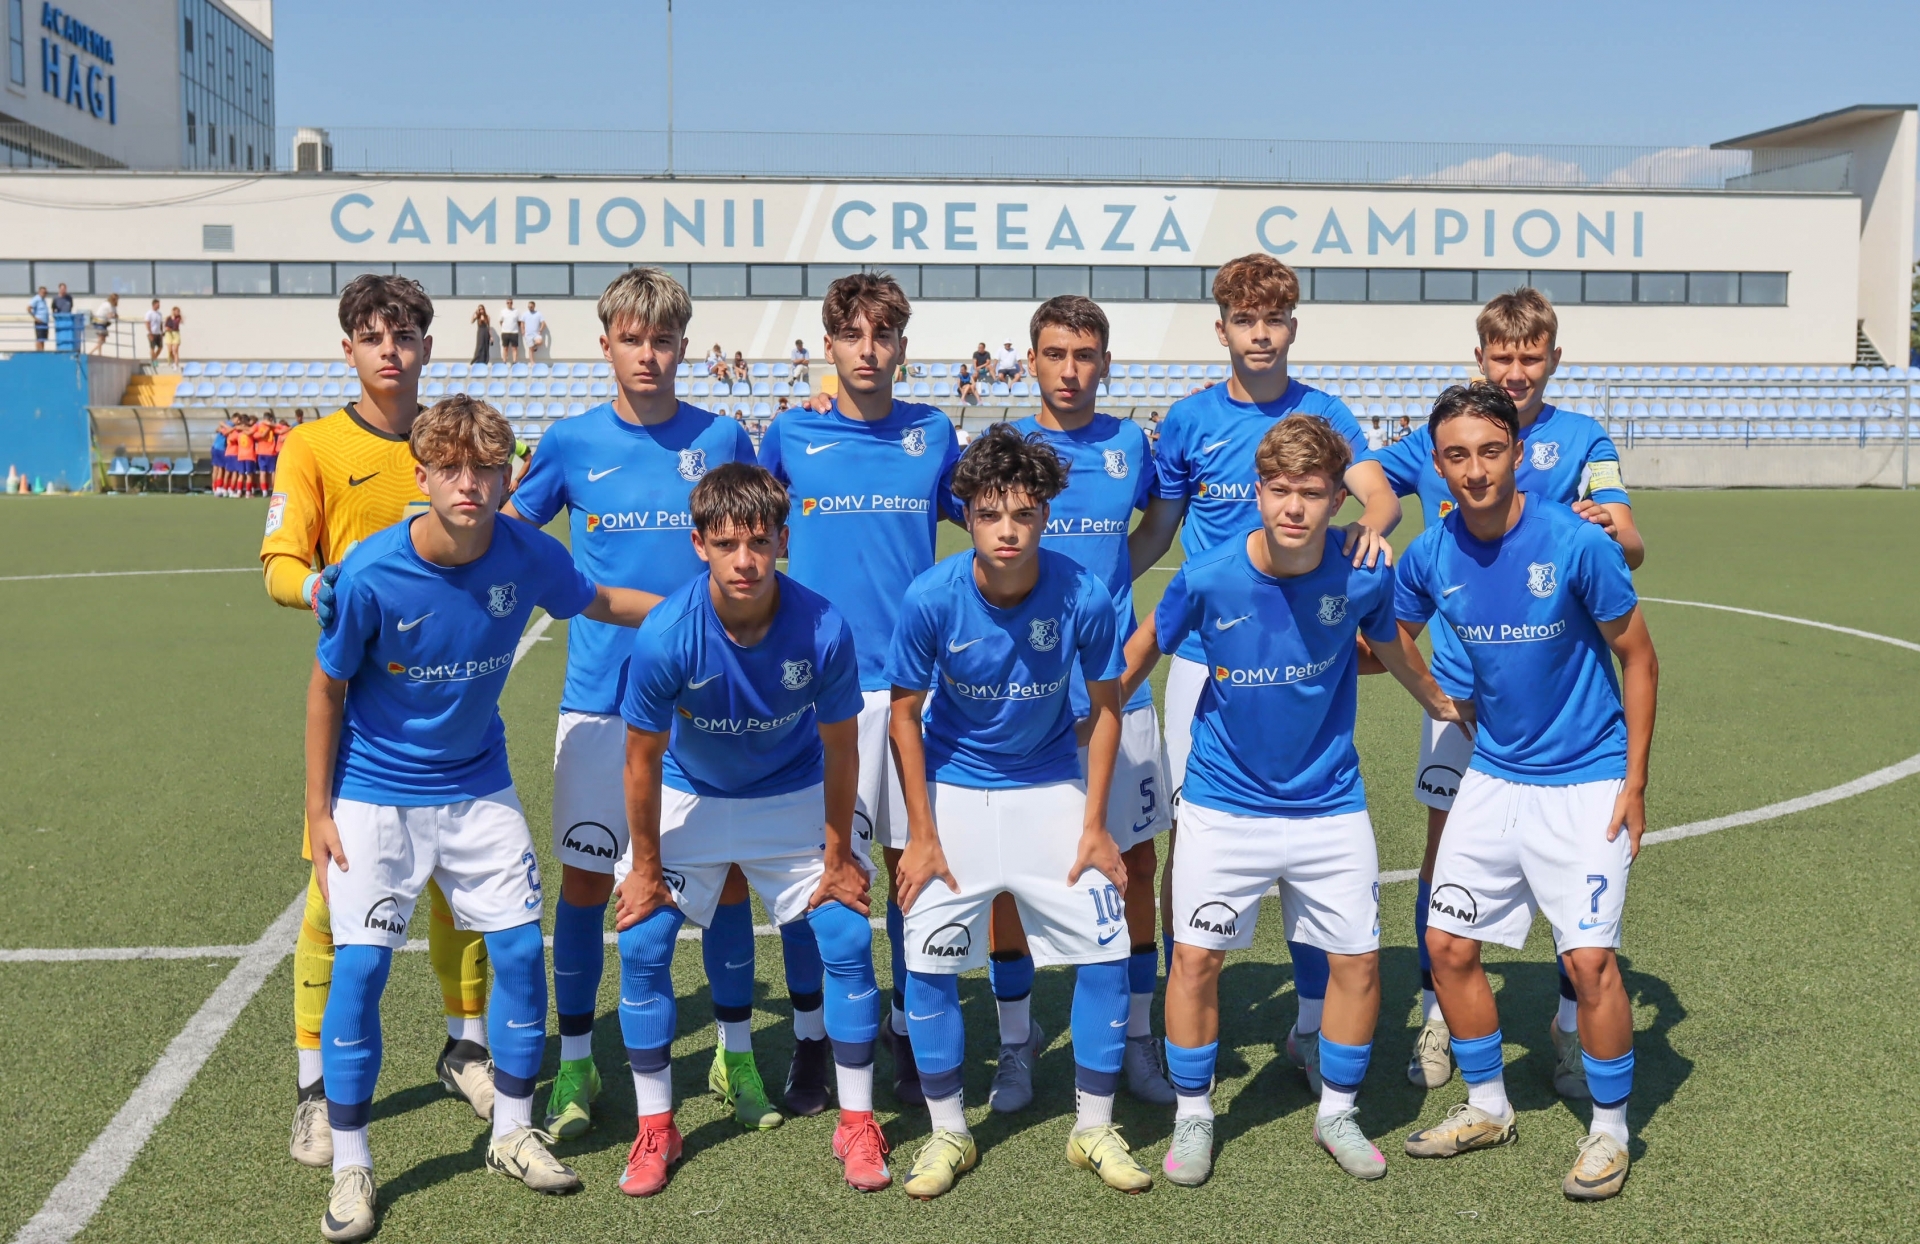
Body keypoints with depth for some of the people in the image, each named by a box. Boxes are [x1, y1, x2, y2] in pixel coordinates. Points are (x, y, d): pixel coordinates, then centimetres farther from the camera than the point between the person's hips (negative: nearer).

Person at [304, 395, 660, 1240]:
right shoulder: (371, 575, -21)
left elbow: (596, 601, 8)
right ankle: (350, 1168, 10)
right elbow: (327, 688, -8)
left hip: (478, 790, 3)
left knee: (520, 949, 2)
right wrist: (319, 811, -5)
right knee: (360, 966, -6)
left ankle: (513, 1135, 22)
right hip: (375, 797, -3)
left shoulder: (528, 555, -14)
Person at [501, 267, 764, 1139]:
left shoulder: (722, 438, 1)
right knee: (586, 877, 3)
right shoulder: (572, 443, 1)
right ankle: (575, 1062, 19)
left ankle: (735, 1052, 22)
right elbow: (507, 531, 13)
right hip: (600, 697, 0)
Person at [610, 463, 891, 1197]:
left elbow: (839, 747, -13)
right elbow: (643, 757, -16)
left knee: (847, 939, -6)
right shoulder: (667, 637, -31)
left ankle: (857, 1123, 12)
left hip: (794, 796, 0)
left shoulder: (823, 630, -29)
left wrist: (838, 853, -5)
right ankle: (656, 1127, 12)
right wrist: (646, 866, -8)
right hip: (689, 796, 0)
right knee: (641, 947, -7)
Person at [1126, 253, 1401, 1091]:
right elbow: (1156, 529, 12)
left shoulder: (1323, 413, 5)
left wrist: (1371, 525, -31)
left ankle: (1313, 1024, 16)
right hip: (1206, 653, 0)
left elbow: (1380, 492, -8)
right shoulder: (1189, 421, 6)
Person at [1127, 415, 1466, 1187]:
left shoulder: (1363, 576, -14)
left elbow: (1389, 645, 9)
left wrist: (1443, 705, 25)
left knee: (1357, 959, 4)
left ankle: (1337, 1113, 27)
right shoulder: (1207, 579, -19)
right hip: (1224, 800, -1)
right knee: (1196, 958, -3)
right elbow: (1145, 647, 0)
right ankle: (1192, 1116, 19)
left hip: (1330, 802, 2)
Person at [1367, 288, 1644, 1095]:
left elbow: (1630, 550, -13)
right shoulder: (1438, 437, 5)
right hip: (1460, 684, 2)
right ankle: (1437, 1014, 20)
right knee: (1445, 843, 5)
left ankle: (1572, 1023, 21)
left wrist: (1610, 533, -37)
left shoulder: (1582, 439, -2)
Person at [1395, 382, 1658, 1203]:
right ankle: (1487, 1109, 28)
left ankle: (1609, 1132, 13)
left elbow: (1637, 658, -8)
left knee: (1588, 959, -9)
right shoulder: (1430, 557, -6)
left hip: (1584, 781, -5)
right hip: (1492, 777, 5)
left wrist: (1634, 781, -9)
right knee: (1449, 944, 6)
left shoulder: (1576, 544, -18)